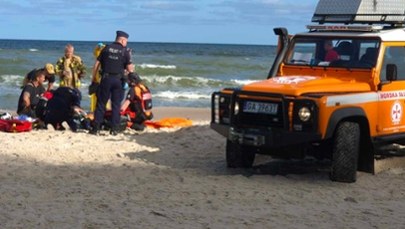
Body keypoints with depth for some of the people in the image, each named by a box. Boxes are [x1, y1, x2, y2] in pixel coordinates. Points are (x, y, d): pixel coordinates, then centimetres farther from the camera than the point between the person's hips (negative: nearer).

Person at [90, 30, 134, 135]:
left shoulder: (106, 48, 5)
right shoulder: (125, 51, -1)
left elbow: (96, 65, 4)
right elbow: (130, 69, -4)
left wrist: (93, 79, 11)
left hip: (106, 78, 1)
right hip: (118, 80, -1)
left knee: (101, 104, 5)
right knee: (116, 105, 7)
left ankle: (95, 128, 3)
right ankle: (114, 129, 5)